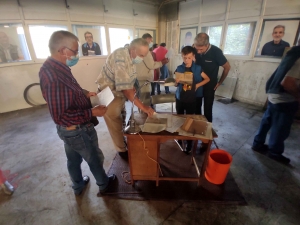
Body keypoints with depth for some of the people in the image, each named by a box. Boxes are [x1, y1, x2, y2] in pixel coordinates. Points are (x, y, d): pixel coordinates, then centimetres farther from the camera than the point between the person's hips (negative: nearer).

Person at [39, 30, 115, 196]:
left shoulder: (51, 67, 0)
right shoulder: (53, 77, -32)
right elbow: (59, 117, -29)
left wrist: (84, 94, 6)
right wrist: (92, 112, -26)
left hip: (69, 129, 9)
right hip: (77, 130, -9)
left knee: (73, 159, 26)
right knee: (95, 158, 15)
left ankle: (78, 186, 51)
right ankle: (103, 184, 42)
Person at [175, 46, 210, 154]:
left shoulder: (197, 68, -4)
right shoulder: (179, 68, -1)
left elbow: (207, 79, 7)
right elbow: (176, 85, 5)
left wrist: (198, 85, -8)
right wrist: (177, 81, -18)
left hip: (191, 99, -1)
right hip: (180, 98, 2)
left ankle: (189, 144, 18)